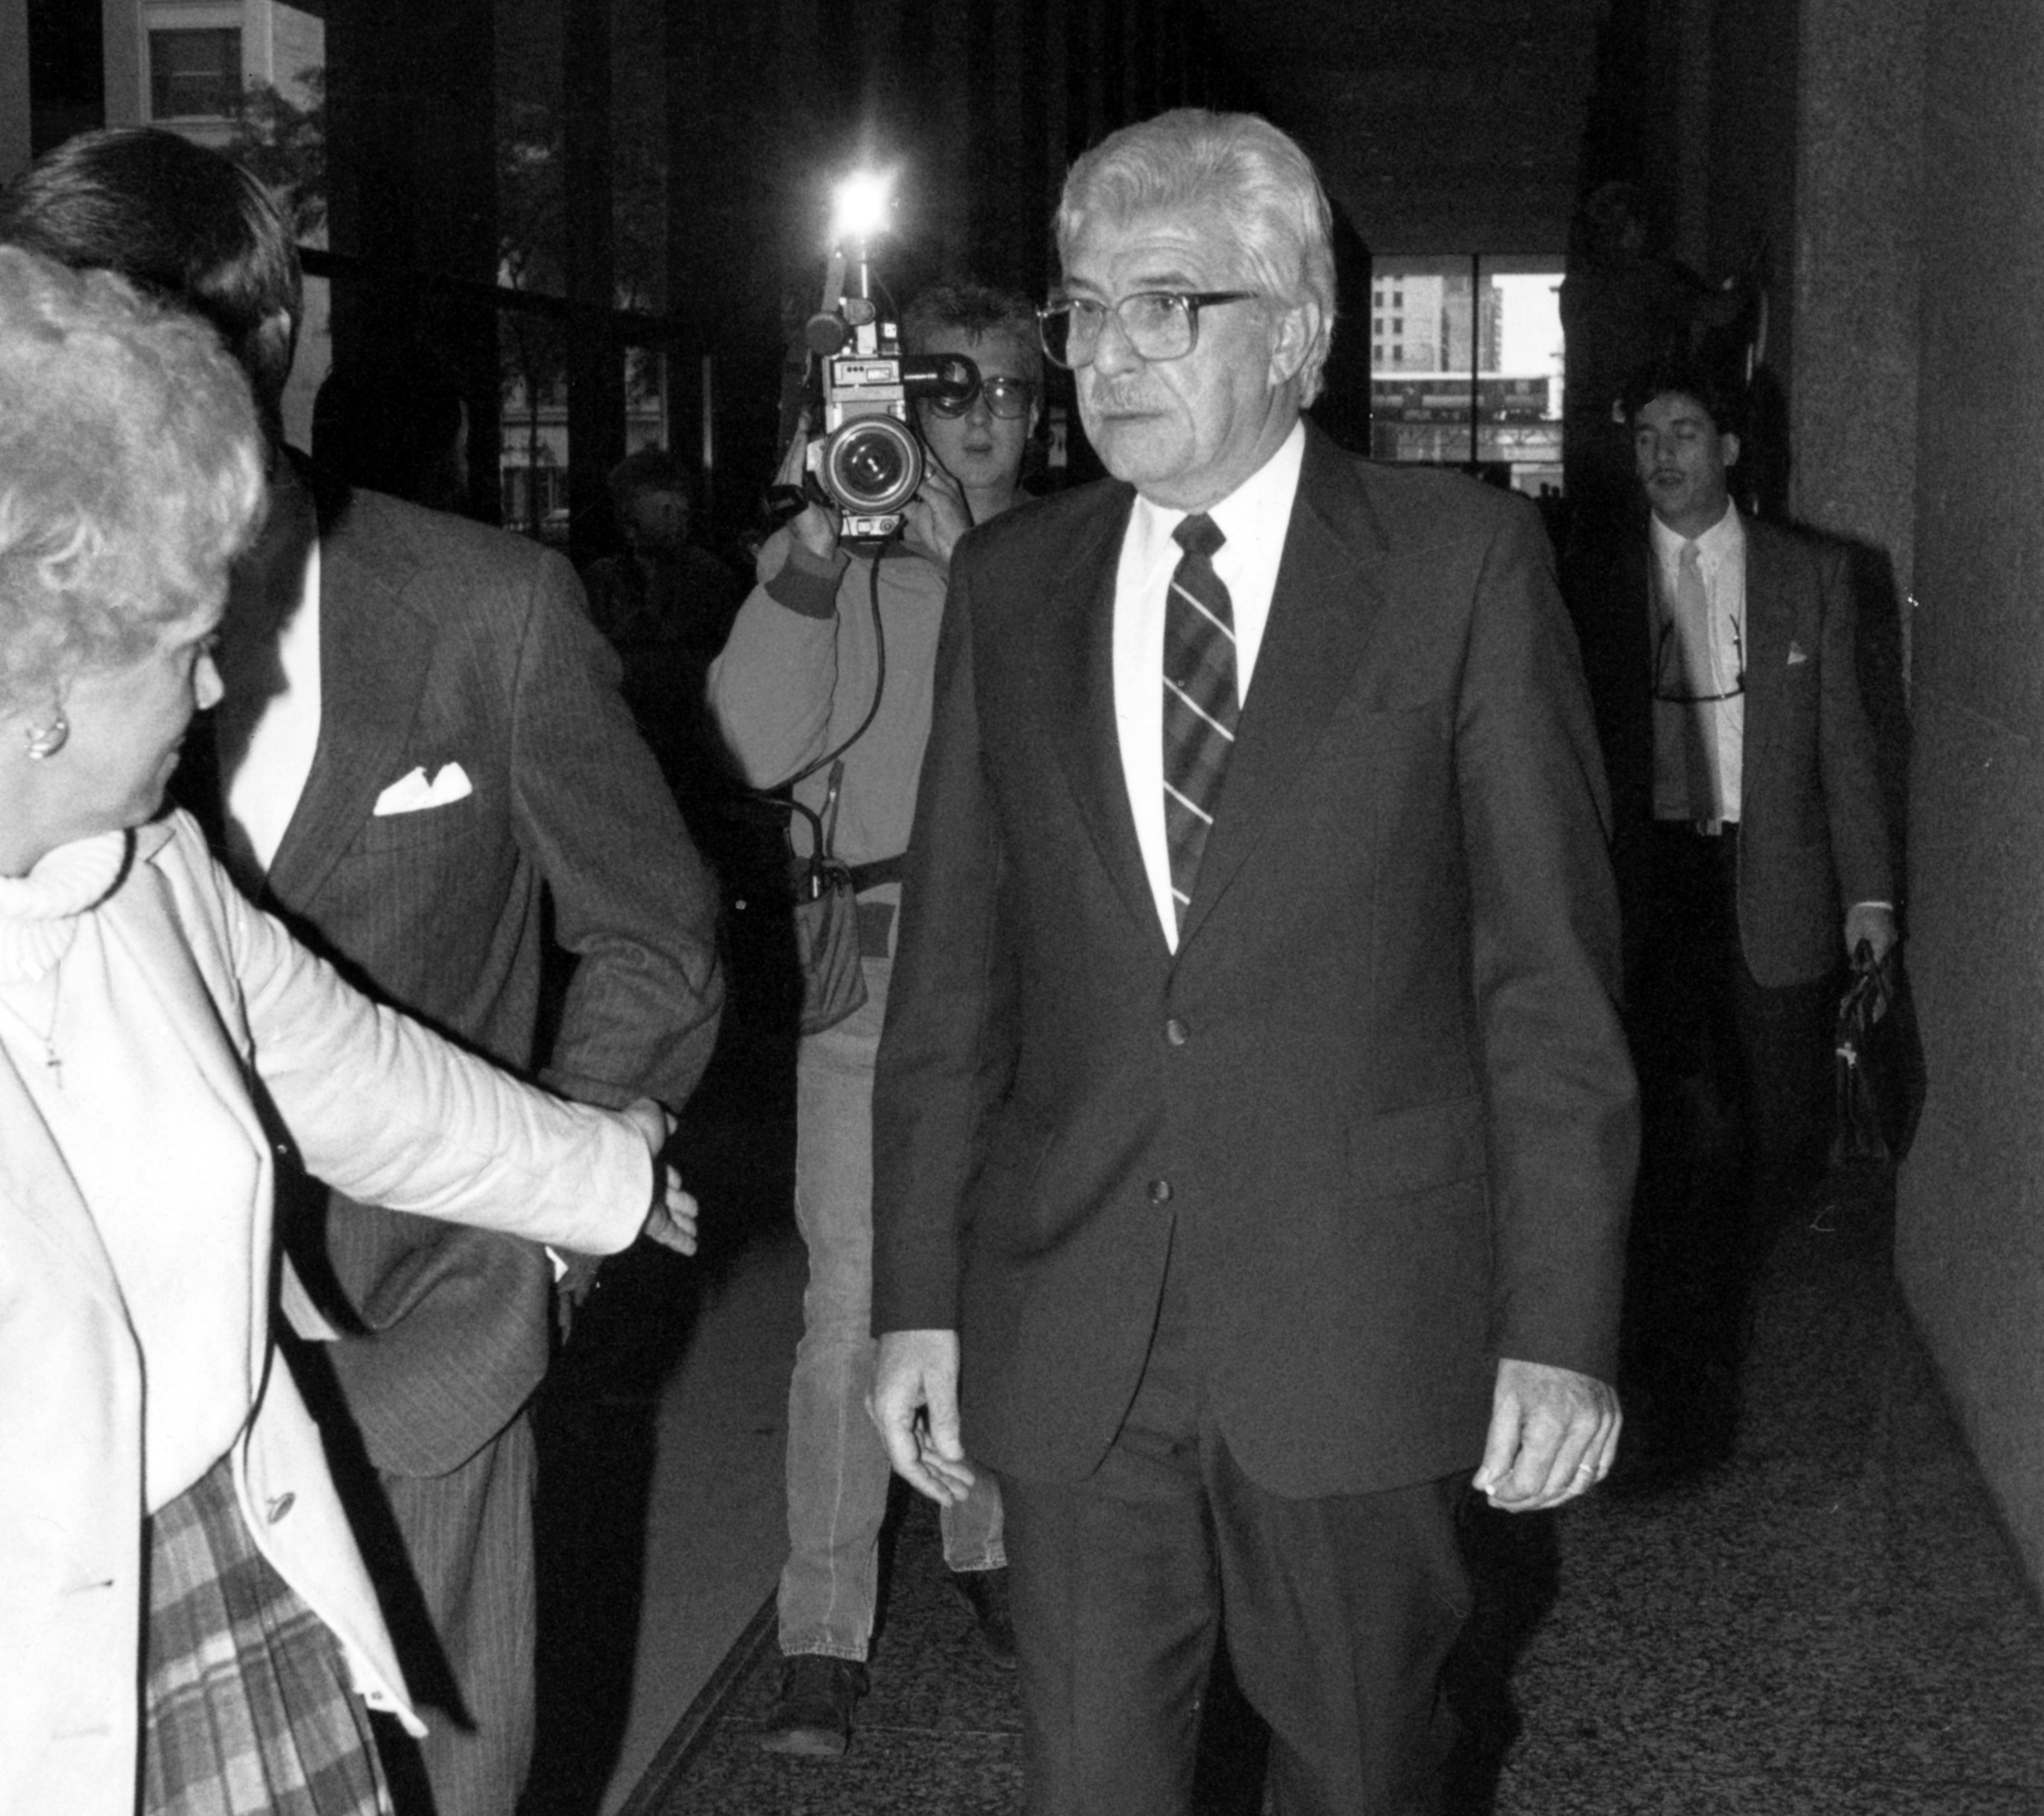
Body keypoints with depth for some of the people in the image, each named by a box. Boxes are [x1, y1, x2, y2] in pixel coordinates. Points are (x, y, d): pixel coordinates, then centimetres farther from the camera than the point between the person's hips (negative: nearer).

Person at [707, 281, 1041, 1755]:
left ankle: (988, 1545, 34)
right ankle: (826, 1634, 5)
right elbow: (761, 745, -13)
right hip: (876, 963, -2)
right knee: (852, 1306, -4)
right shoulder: (832, 558, 1)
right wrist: (817, 553, -21)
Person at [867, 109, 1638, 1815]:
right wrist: (920, 1292, 5)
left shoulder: (1461, 560, -4)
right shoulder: (1009, 582, 6)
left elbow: (1550, 966, -5)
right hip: (1069, 1338, 3)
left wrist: (1561, 1324, -9)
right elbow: (953, 965, 8)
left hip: (1362, 1333, -2)